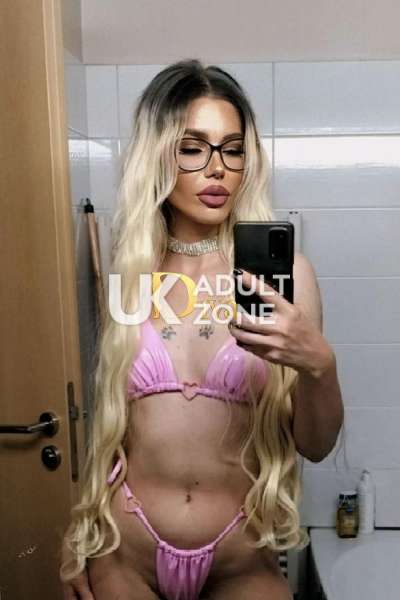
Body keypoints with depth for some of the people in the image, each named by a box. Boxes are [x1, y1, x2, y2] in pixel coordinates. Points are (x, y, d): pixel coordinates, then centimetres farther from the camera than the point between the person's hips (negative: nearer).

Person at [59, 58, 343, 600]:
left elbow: (316, 445, -5)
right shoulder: (126, 269, -4)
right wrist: (78, 534, 6)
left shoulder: (283, 269, -9)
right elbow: (107, 414, 6)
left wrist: (318, 365, -24)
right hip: (122, 553, 2)